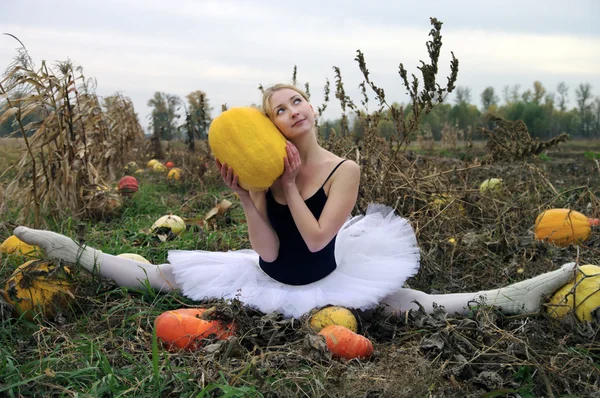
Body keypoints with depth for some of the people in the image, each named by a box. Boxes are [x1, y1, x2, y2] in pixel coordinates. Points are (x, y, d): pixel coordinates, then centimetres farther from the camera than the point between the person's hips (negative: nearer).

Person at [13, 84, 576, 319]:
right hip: (269, 279, 2)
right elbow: (269, 252, -15)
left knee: (410, 302, -12)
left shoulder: (345, 170, -17)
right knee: (161, 276, 3)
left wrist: (290, 183, -22)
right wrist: (243, 196, -25)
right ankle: (70, 251, 15)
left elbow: (316, 238, -25)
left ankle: (517, 297, -6)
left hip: (324, 282, -2)